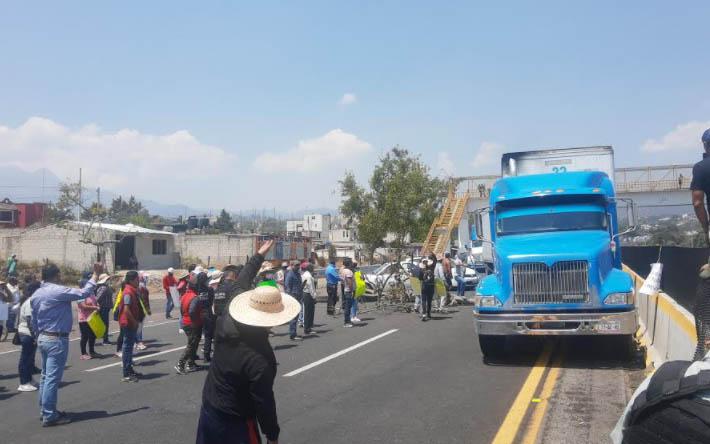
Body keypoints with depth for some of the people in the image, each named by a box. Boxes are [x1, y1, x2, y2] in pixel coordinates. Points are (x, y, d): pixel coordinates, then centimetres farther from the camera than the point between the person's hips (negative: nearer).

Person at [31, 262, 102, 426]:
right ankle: (49, 416, -3)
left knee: (45, 376, 17)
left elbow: (34, 321, 16)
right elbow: (83, 293, -23)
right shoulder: (58, 291, -18)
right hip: (57, 340, -9)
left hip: (43, 338, 9)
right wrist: (96, 275, -14)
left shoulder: (36, 294, 9)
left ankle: (45, 410, 25)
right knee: (53, 378, -6)